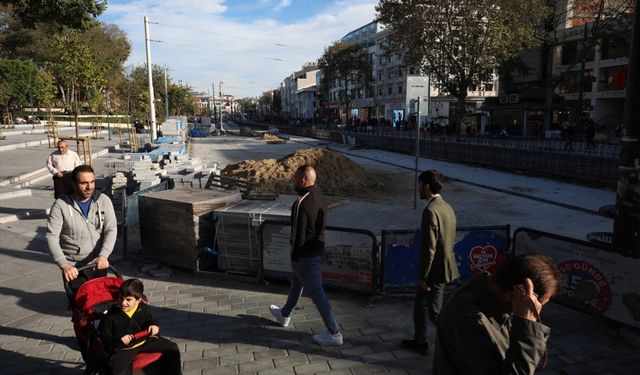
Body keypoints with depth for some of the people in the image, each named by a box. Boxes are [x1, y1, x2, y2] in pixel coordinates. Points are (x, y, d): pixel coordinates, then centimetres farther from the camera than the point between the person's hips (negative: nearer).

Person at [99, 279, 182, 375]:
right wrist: (119, 340, -25)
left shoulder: (144, 309, -3)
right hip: (123, 348, -4)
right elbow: (105, 339, -6)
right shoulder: (112, 316, -12)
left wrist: (154, 325, -6)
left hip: (145, 340, 4)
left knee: (172, 348, 0)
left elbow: (150, 319, 18)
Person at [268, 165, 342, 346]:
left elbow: (299, 234, -23)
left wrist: (294, 255, -9)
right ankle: (284, 315, 48)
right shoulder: (319, 195, 1)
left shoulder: (301, 204, -27)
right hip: (318, 248, 10)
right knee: (296, 283, 27)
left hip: (305, 255, -10)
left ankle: (334, 334, 8)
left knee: (316, 292, -1)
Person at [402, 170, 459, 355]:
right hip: (444, 265, 10)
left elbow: (429, 248, -24)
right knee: (420, 303, 20)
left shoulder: (431, 210, -23)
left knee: (435, 313, 6)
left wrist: (423, 276, -16)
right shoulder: (447, 207, 7)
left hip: (435, 269, -9)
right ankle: (419, 342, 29)